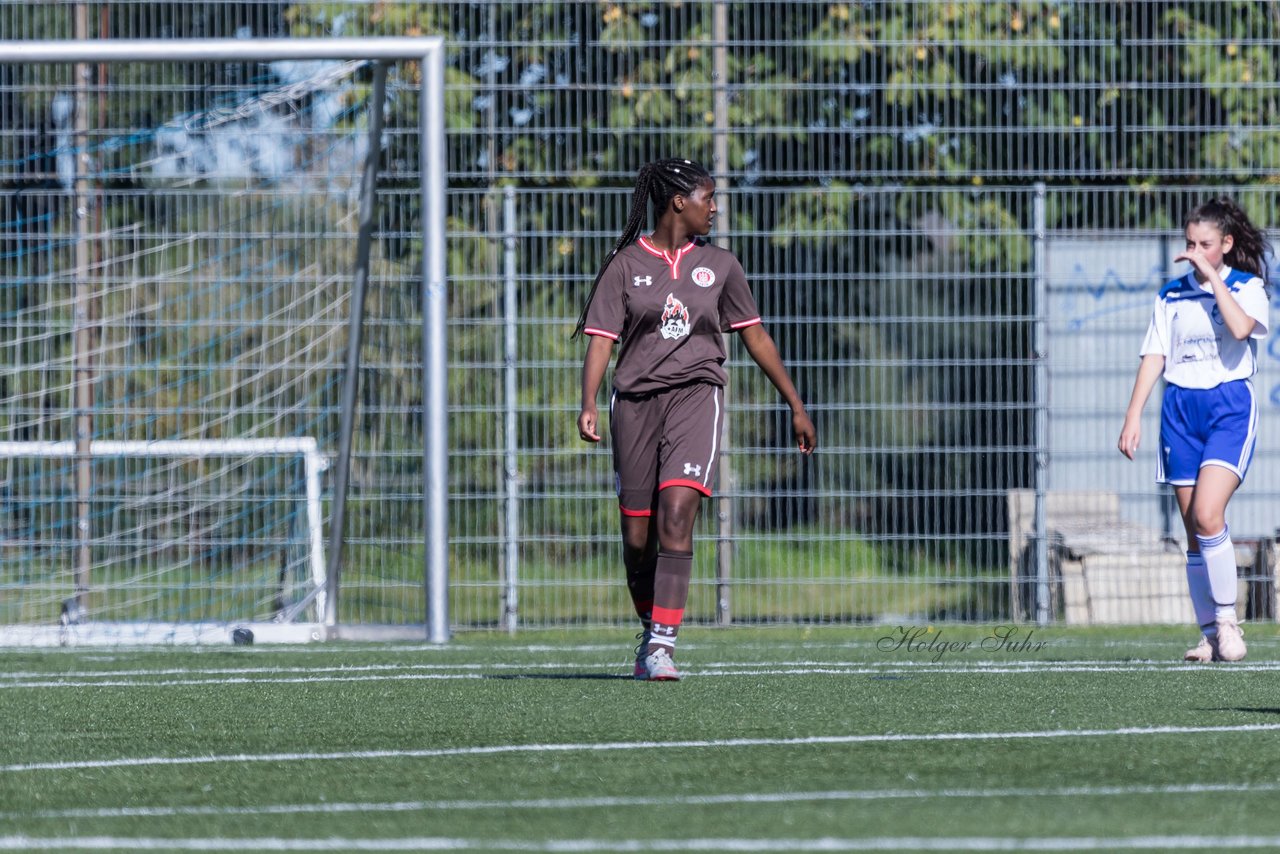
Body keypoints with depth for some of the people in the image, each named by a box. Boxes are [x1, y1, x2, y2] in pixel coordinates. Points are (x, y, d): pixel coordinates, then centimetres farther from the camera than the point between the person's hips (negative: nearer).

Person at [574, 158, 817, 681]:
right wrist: (588, 407, -17)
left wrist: (795, 406, 20)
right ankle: (649, 629, 26)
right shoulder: (625, 265, 3)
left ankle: (662, 644, -22)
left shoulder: (720, 265, 11)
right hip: (635, 400, 0)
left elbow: (755, 337, 18)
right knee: (637, 537, 2)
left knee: (676, 517, -19)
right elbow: (600, 340, -2)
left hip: (696, 398, 0)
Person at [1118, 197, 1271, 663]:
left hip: (1230, 405, -4)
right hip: (1180, 407, 4)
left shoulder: (1248, 287, 1)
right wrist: (1133, 415, 2)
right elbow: (1154, 355, 9)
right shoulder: (1171, 295, 11)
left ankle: (1227, 619, -9)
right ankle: (1210, 634, 6)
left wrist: (1212, 275, -14)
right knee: (1194, 530, 2)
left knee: (1207, 515, -21)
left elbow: (1240, 328, -20)